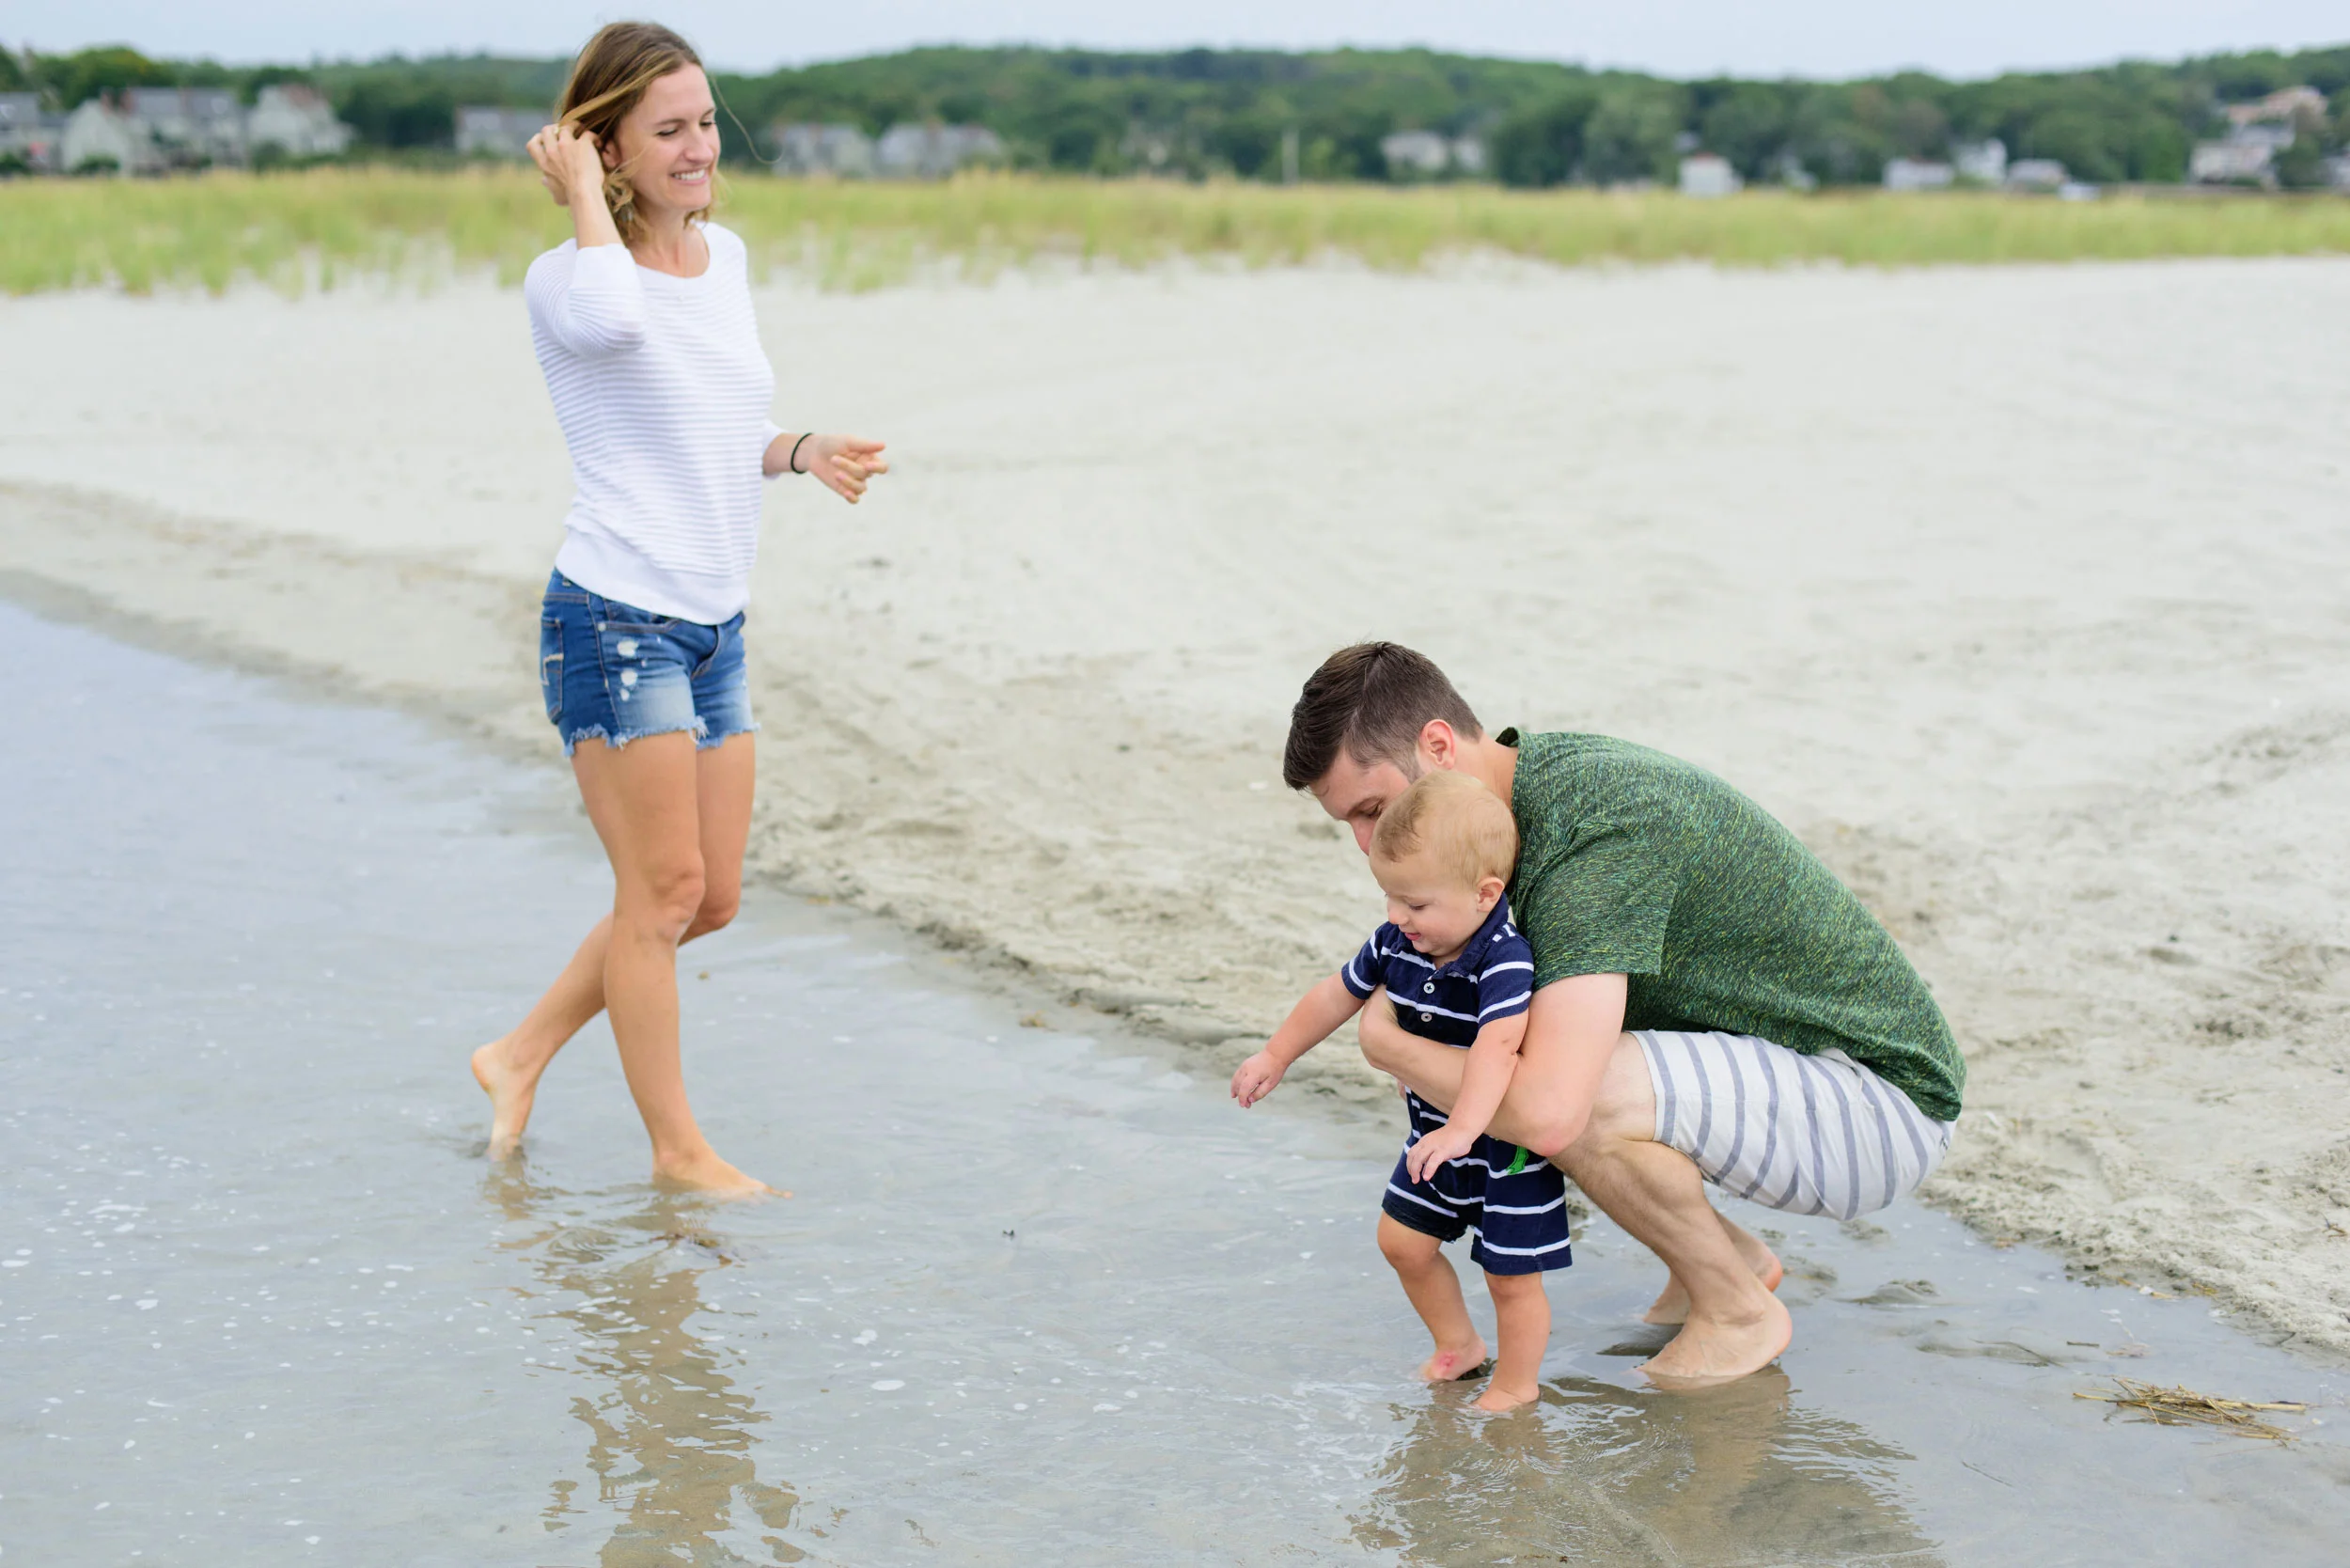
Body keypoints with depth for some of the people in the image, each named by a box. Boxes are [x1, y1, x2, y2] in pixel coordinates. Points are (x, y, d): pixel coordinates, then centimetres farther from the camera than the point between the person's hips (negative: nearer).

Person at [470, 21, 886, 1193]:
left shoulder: (727, 258, 12)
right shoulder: (565, 278, -10)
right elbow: (611, 318, -37)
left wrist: (803, 455, 6)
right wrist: (585, 200, -20)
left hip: (716, 626, 8)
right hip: (614, 618, -8)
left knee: (712, 898, 12)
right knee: (665, 888, -3)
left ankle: (518, 1057, 27)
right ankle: (676, 1148, 11)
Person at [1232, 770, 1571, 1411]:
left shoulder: (1506, 960, -32)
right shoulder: (1396, 943, -8)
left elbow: (1498, 1045, -46)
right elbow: (1339, 993, 9)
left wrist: (1463, 1128, -58)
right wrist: (1275, 1057, 17)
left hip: (1510, 1147, -7)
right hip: (1436, 1132, 8)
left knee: (1510, 1275, 1)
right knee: (1403, 1239, 15)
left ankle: (1514, 1388, 23)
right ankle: (1458, 1347, 36)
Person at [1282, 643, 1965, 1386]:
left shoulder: (1596, 830, -29)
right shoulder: (1542, 768, 0)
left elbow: (1547, 1113, -38)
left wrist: (1388, 1045, -20)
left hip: (1883, 1101, -9)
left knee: (1585, 1099, -30)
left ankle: (1739, 1310, -4)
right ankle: (1731, 1253, 16)